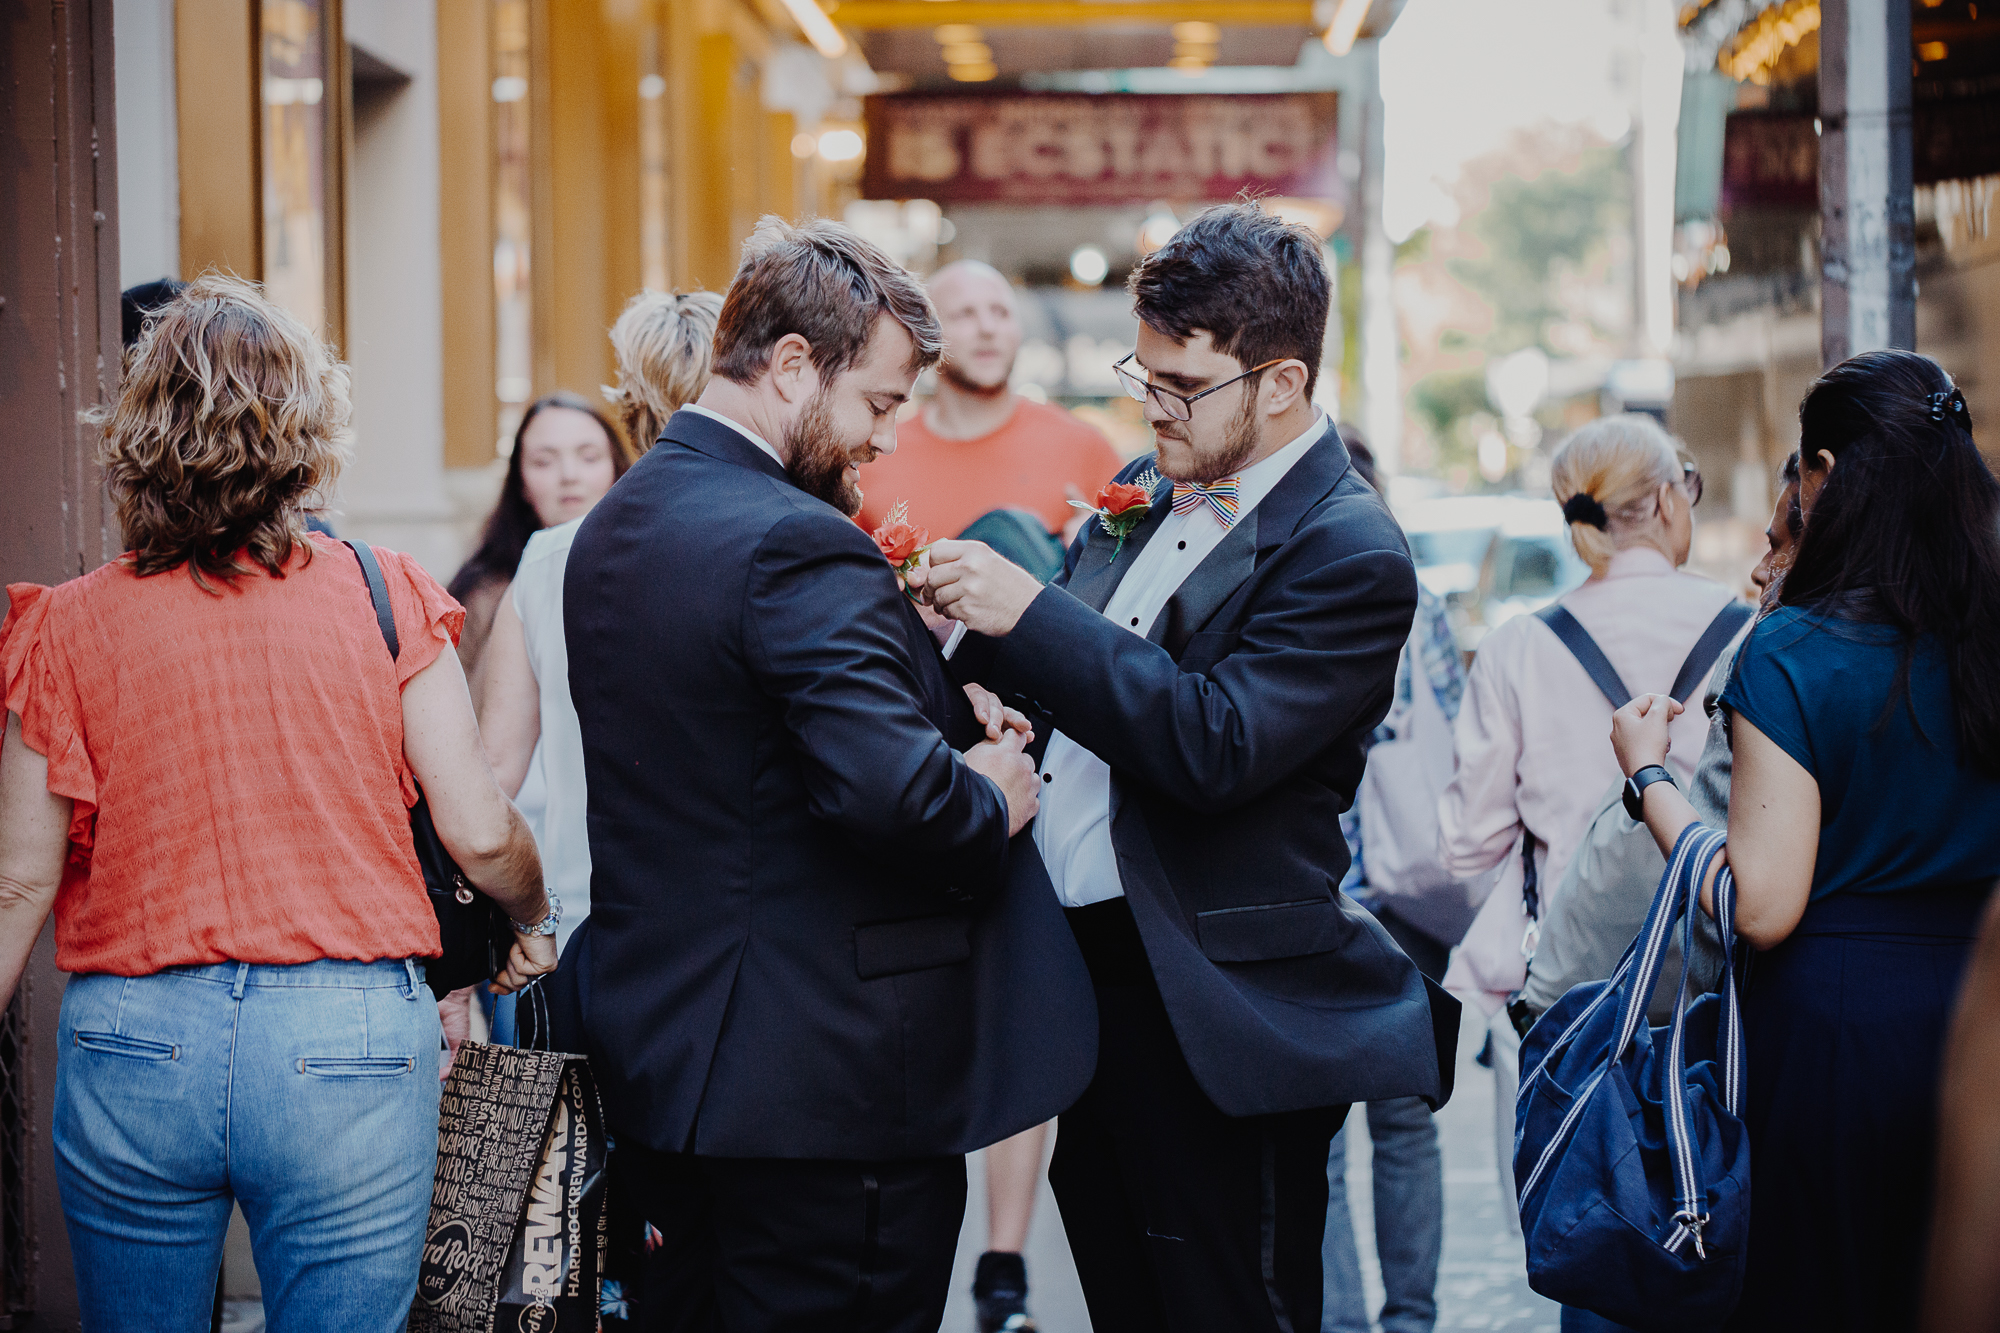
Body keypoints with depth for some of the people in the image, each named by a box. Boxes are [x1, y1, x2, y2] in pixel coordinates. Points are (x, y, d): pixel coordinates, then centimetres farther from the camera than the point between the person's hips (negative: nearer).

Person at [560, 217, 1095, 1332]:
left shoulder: (615, 527, 11)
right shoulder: (799, 546, -20)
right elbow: (897, 796, -30)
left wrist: (944, 720, 4)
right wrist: (995, 798, -8)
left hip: (660, 1054, 10)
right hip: (829, 1086, -9)